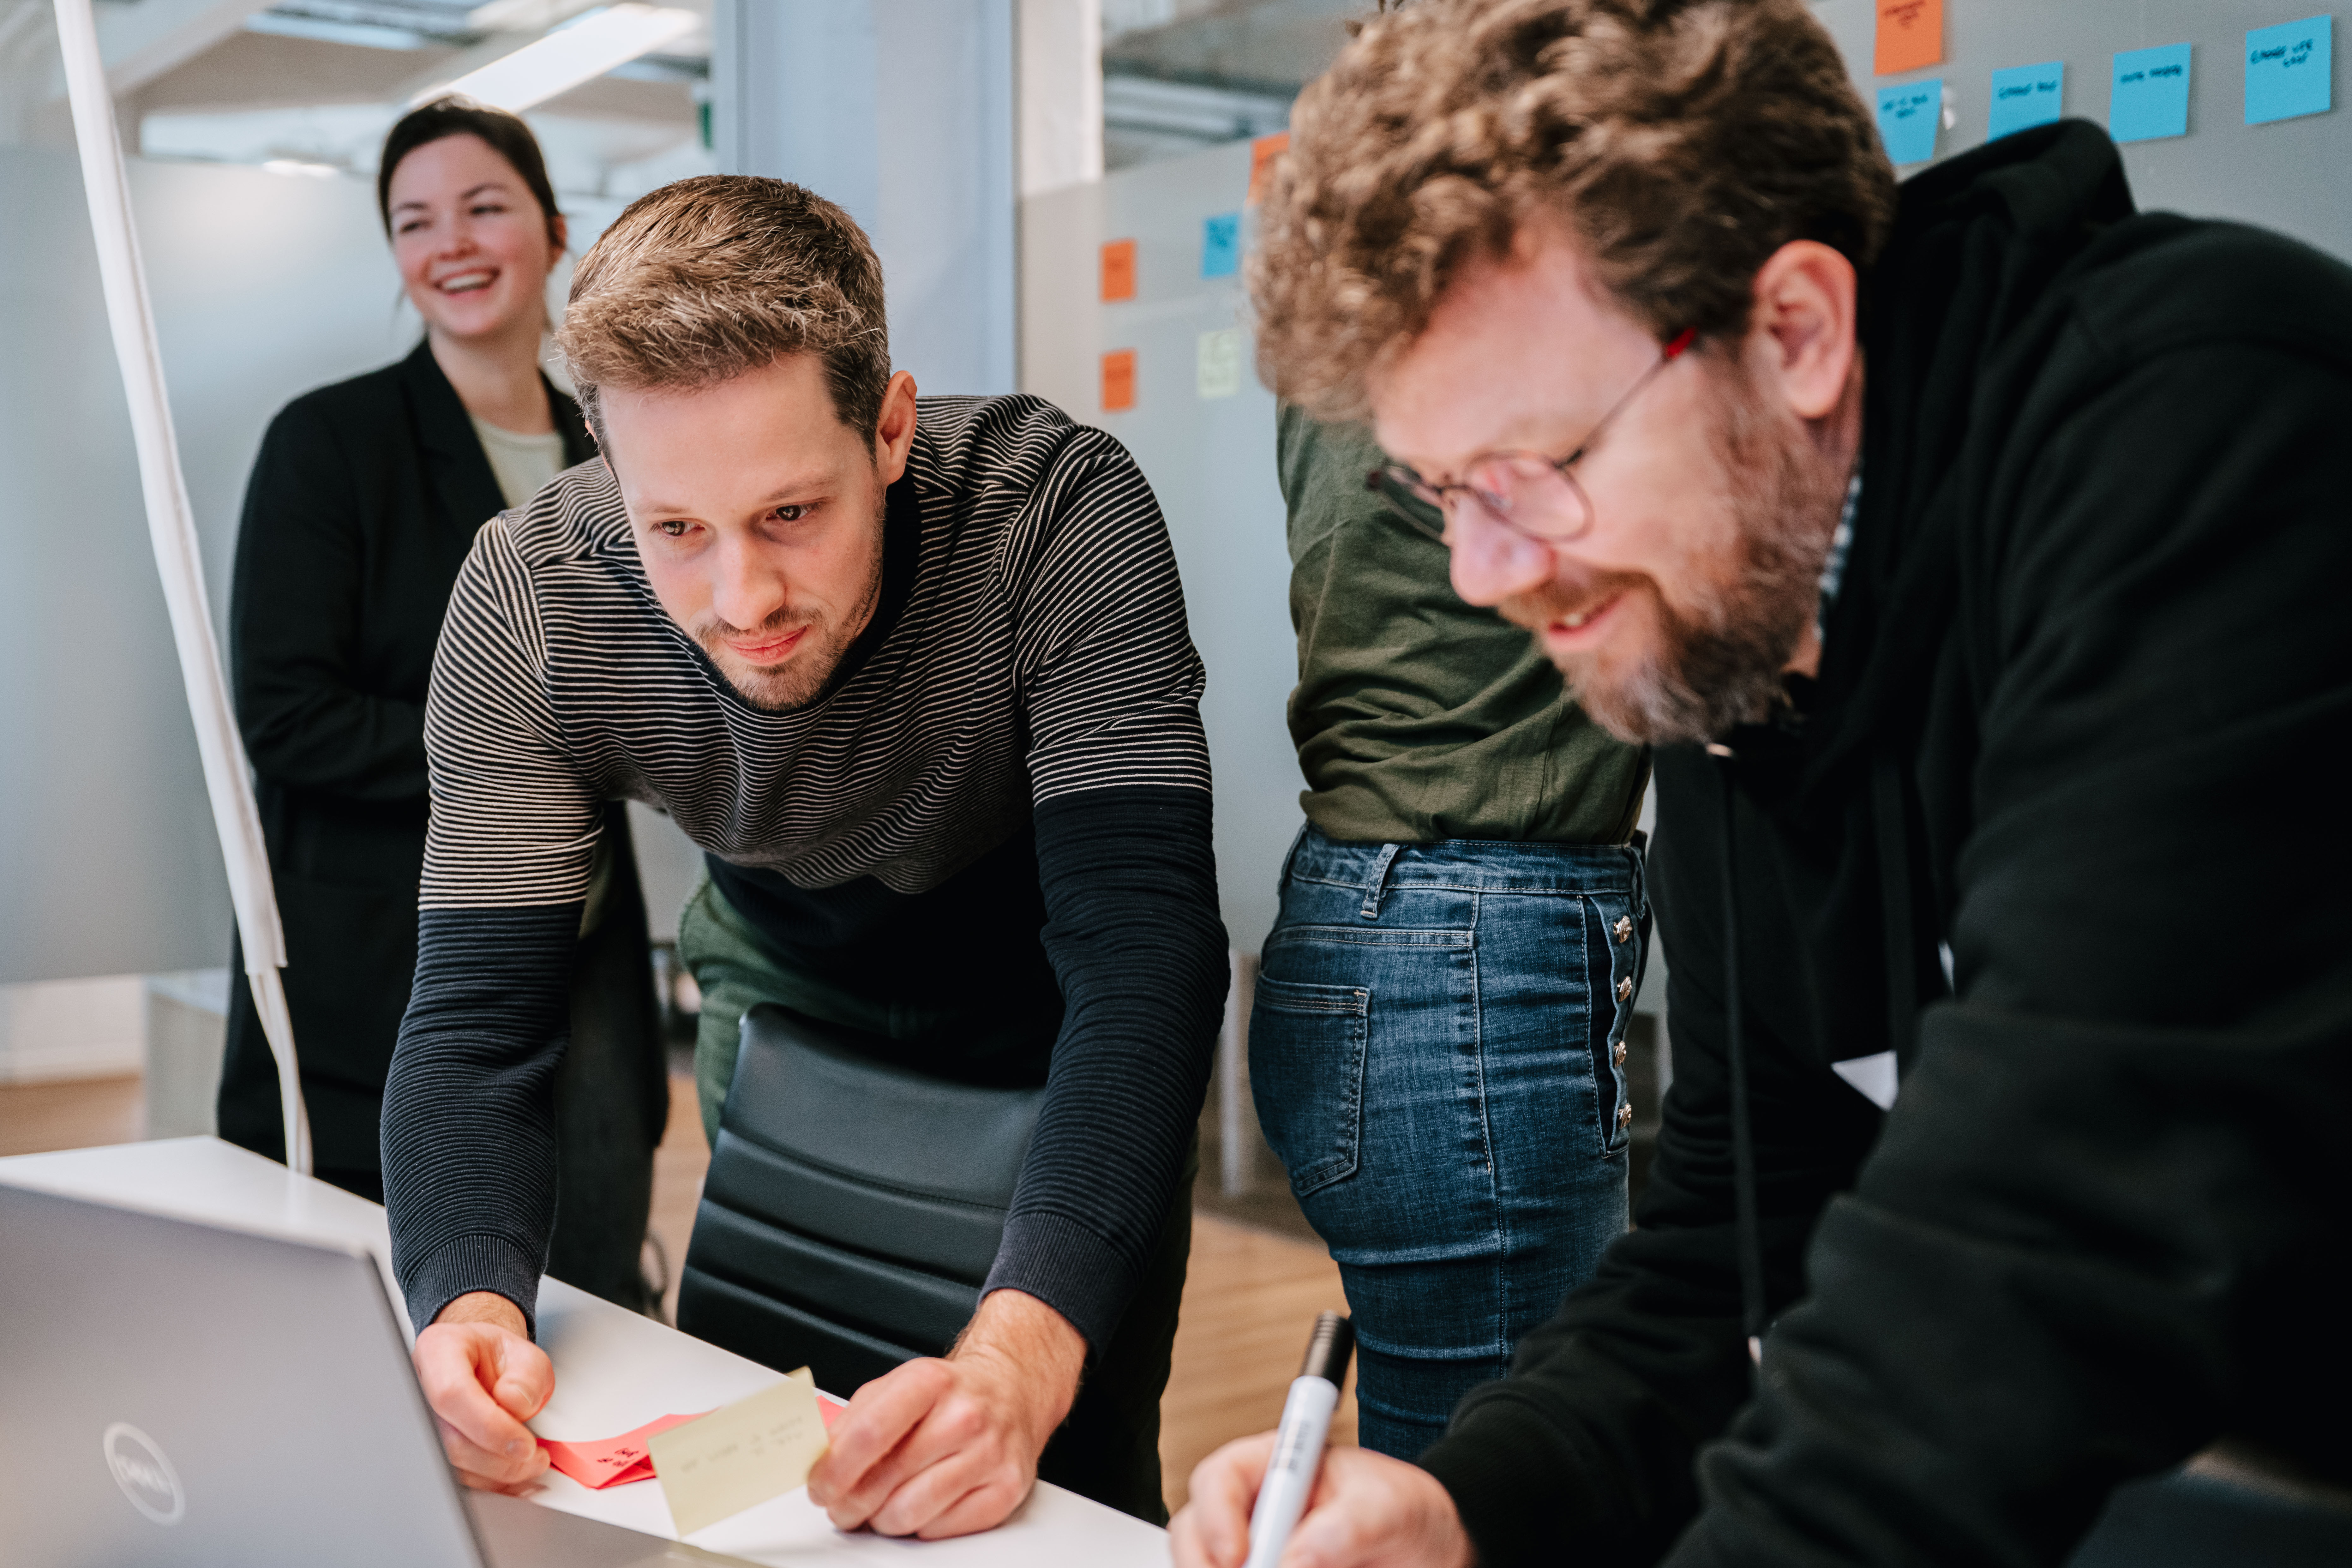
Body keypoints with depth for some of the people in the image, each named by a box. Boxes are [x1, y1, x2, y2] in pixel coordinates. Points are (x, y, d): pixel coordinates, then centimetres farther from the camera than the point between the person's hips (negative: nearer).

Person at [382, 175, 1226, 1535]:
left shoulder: (1062, 513, -36)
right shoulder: (530, 598, -27)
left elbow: (1141, 954, -42)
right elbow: (480, 1022, -25)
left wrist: (1023, 1353, -57)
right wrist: (470, 1304, -46)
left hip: (1051, 1038, -2)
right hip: (789, 1004, 3)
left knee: (1073, 1483, 3)